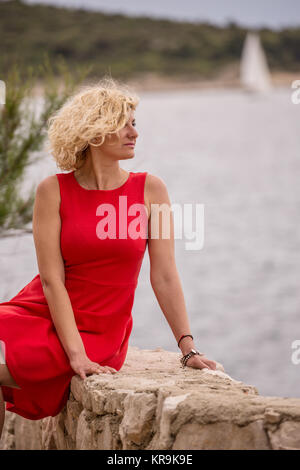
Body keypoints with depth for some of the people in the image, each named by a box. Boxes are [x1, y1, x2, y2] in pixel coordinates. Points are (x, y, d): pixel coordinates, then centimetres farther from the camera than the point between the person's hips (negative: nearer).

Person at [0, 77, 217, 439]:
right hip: (42, 312, 2)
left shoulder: (149, 189, -2)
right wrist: (76, 355, -18)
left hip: (98, 328, -2)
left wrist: (188, 348, -9)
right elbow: (52, 279, -9)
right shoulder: (53, 191, -4)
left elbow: (164, 276, -2)